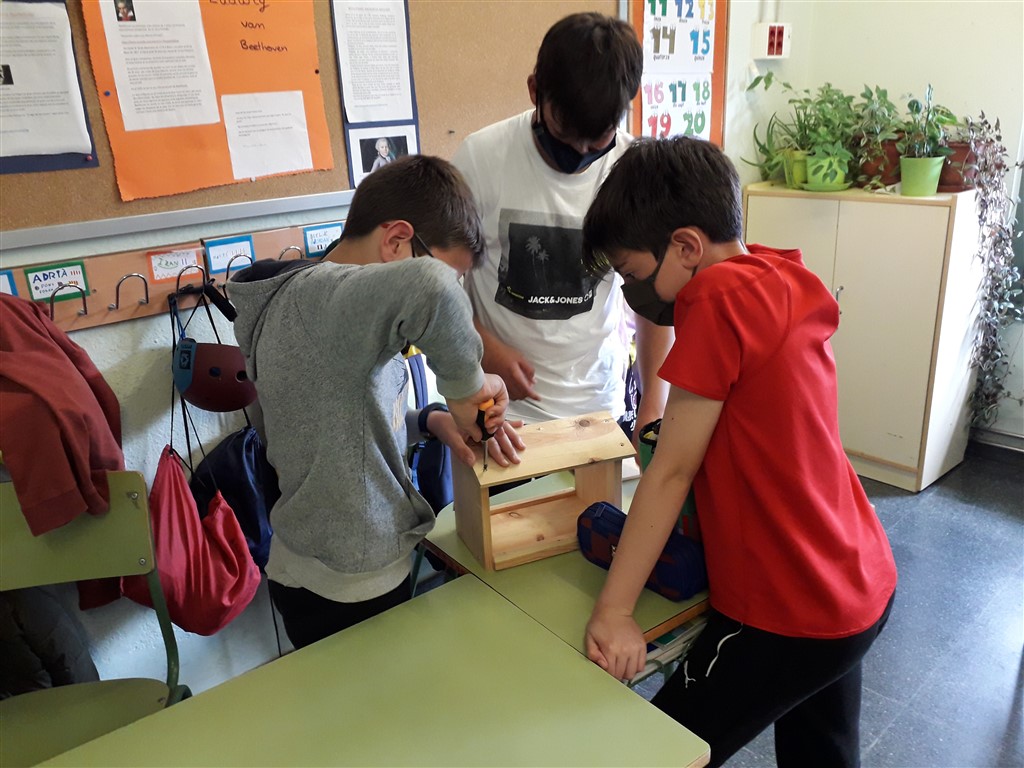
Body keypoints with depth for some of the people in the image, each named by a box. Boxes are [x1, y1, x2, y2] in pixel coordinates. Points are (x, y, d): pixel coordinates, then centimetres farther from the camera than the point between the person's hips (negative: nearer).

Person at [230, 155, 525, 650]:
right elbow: (426, 286, -49)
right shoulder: (319, 299, -27)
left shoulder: (311, 297, 3)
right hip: (343, 596, -9)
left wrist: (432, 421, -5)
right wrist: (467, 386, -33)